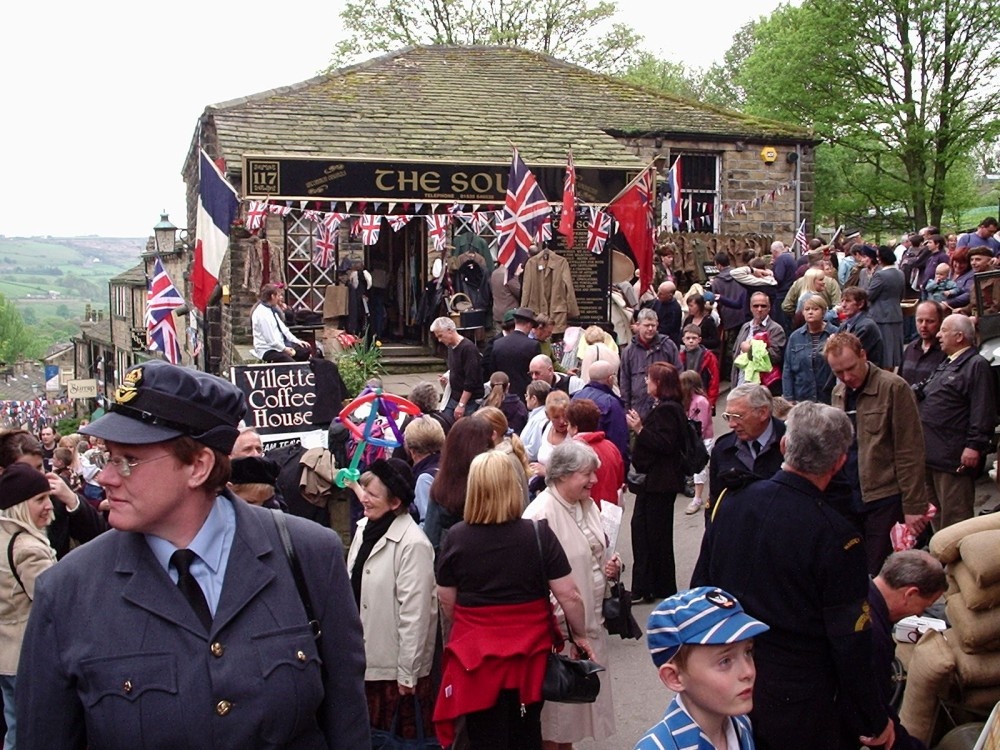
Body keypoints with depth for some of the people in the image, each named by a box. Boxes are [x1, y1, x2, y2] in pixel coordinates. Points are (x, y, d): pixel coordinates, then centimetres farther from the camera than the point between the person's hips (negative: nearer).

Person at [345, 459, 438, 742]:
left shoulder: (413, 544, -20)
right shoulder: (364, 528, 4)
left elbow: (415, 614, -18)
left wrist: (408, 673, -14)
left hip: (396, 665, -7)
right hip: (365, 658, 7)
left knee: (402, 738, 6)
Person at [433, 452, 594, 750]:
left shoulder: (456, 537, -11)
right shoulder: (538, 533, -13)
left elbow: (447, 602, -1)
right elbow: (569, 595, -11)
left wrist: (451, 643, 17)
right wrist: (579, 635, 6)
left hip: (476, 654, 0)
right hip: (529, 655, 1)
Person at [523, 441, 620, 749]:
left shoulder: (588, 505, 6)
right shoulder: (540, 513, -21)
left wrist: (610, 568, 0)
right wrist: (557, 619, -24)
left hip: (590, 619, 8)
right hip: (559, 626, -8)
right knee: (556, 696, 7)